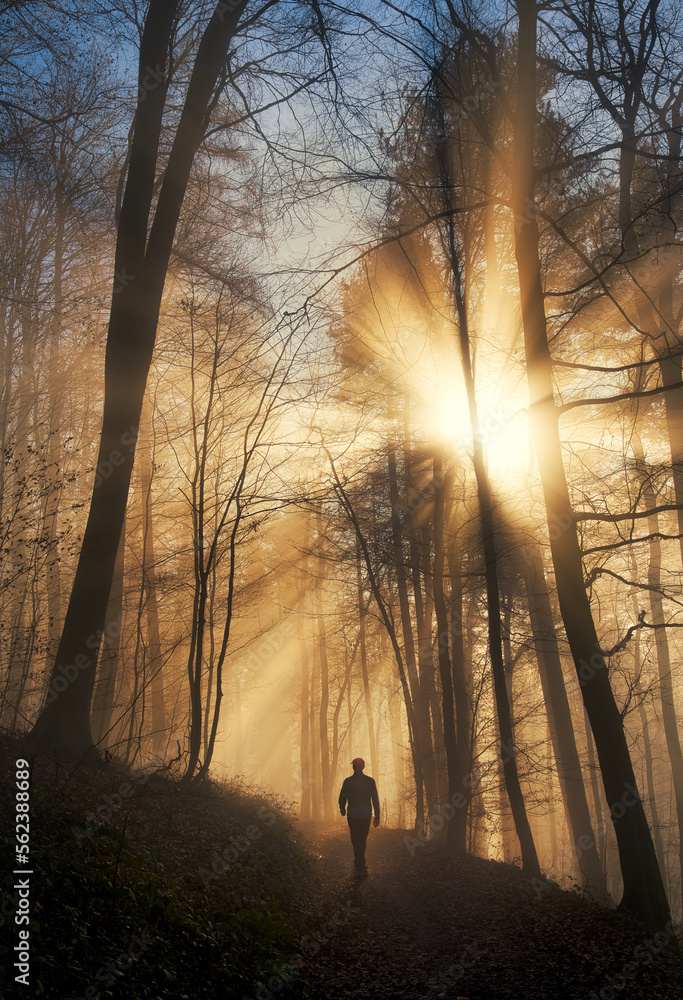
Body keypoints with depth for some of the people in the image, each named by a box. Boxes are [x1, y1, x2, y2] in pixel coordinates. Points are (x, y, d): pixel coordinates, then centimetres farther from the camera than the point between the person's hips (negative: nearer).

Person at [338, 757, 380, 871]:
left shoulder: (348, 781, -9)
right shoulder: (370, 781, -6)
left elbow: (342, 798, -2)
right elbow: (375, 800, -6)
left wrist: (342, 809, 19)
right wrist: (377, 817, -1)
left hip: (352, 815, -2)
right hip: (366, 815, 2)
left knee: (356, 840, 8)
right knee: (362, 839, 20)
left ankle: (361, 864, 3)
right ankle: (359, 860, 32)